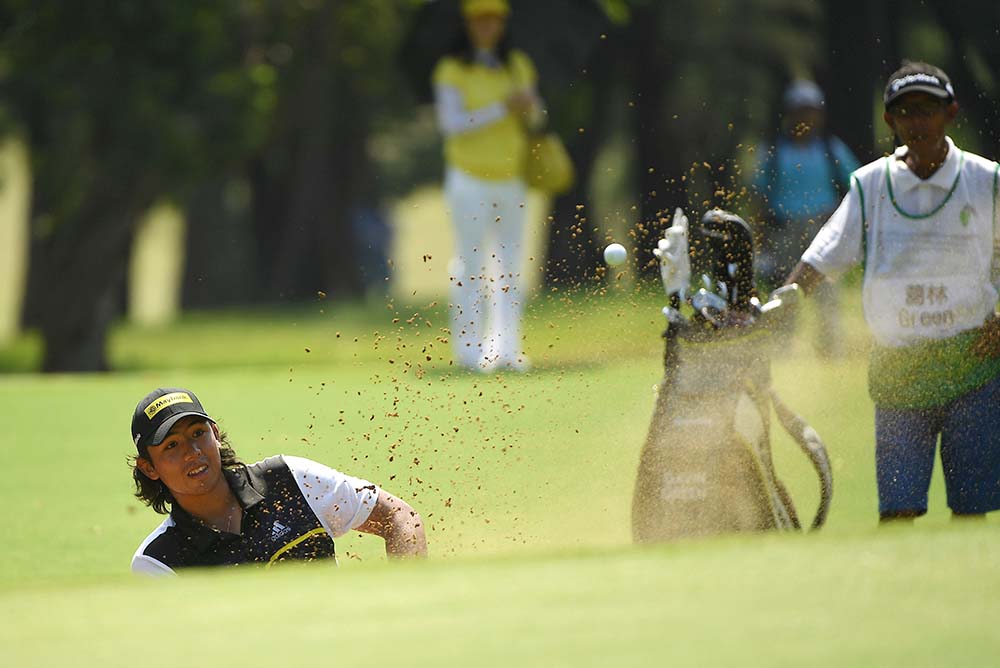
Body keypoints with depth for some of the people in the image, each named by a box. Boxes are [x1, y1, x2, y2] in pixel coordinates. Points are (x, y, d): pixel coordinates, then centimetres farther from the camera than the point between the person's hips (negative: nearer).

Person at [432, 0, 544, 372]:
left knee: (510, 267, 3)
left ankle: (507, 349, 5)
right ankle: (469, 350, -5)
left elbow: (534, 120, 16)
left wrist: (528, 107, -8)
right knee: (471, 265, -7)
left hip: (511, 178, 5)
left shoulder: (518, 67, 12)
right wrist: (502, 108, -18)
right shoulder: (452, 70, -3)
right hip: (470, 179, -5)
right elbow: (451, 123, -13)